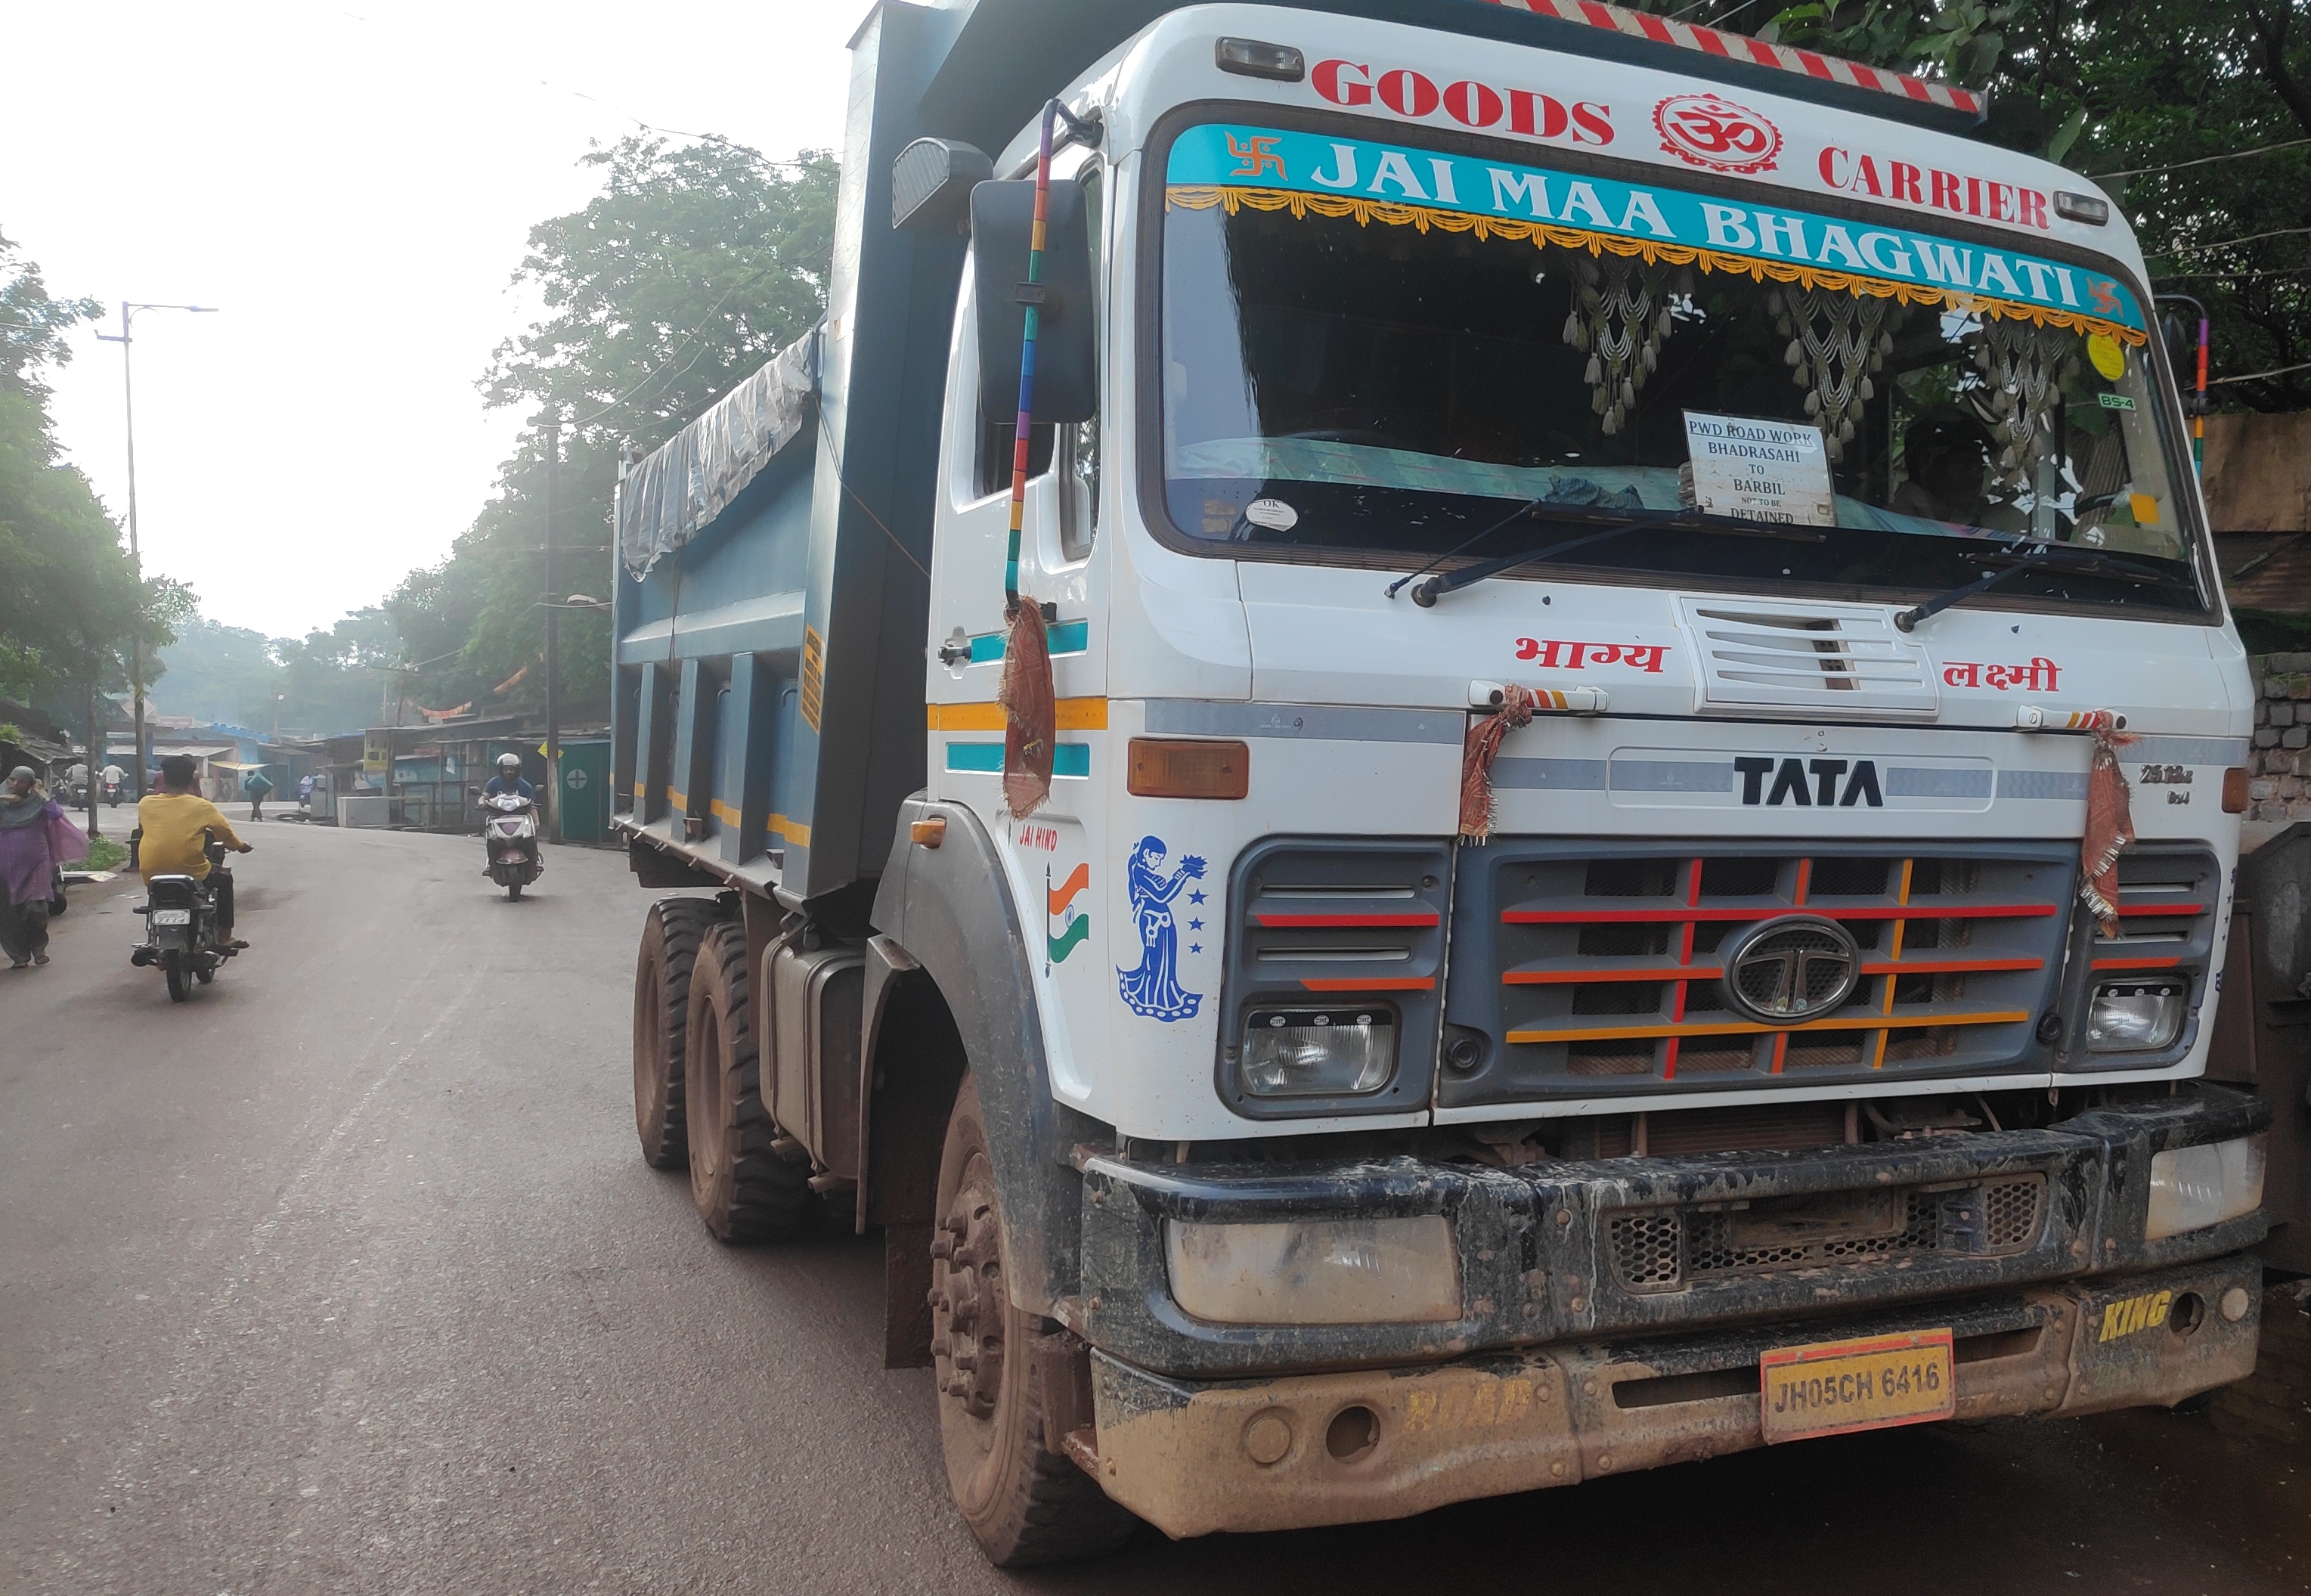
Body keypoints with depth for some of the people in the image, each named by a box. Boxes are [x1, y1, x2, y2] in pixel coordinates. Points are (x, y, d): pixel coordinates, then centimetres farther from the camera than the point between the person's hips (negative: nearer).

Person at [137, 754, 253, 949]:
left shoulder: (145, 804, 2)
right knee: (224, 879, 26)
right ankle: (224, 935, 22)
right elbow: (225, 832, 5)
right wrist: (240, 846, 25)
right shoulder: (201, 806, -5)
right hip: (191, 874, -4)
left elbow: (141, 830, 19)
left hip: (151, 874, 4)